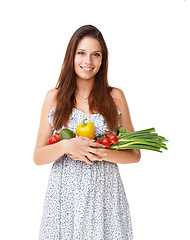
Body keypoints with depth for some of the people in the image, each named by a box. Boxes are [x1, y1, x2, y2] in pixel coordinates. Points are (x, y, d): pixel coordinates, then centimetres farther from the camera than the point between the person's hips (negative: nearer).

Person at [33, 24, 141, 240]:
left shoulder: (115, 97, 2)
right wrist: (66, 146, -17)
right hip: (65, 196, 0)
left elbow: (134, 154, 4)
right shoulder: (54, 97, 3)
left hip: (105, 196, 0)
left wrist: (102, 154, -14)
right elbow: (38, 156, 2)